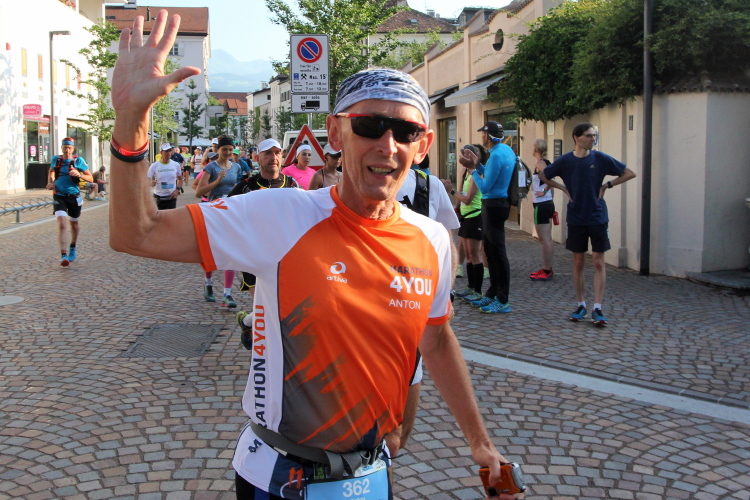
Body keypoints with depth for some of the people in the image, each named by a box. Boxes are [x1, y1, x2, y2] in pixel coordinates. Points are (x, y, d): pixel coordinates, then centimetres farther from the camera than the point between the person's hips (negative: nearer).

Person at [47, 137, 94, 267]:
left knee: (74, 223, 18)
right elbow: (51, 172, 22)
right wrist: (50, 182, 4)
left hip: (74, 197, 0)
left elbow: (91, 179, -8)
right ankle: (63, 255, -22)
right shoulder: (55, 159, 0)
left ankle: (73, 248, 43)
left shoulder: (78, 161, -7)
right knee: (61, 224, -17)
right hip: (59, 197, 0)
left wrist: (79, 174, -26)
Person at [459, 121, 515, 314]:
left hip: (494, 206, -10)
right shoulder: (507, 150, 10)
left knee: (497, 252, -6)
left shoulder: (496, 155, -20)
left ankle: (503, 301, -2)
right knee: (491, 250, 17)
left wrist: (472, 169, -9)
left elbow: (485, 187, -19)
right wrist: (477, 165, 15)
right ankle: (492, 294, 27)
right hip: (495, 204, 10)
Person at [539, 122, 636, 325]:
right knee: (578, 262, 8)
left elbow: (630, 173, 3)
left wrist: (607, 185, -4)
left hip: (598, 218, -1)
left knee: (598, 262, -1)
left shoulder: (600, 158, -4)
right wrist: (563, 188, 2)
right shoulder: (565, 161, -2)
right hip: (576, 219, 1)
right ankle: (581, 305, 19)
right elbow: (543, 176, 13)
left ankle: (597, 308, 1)